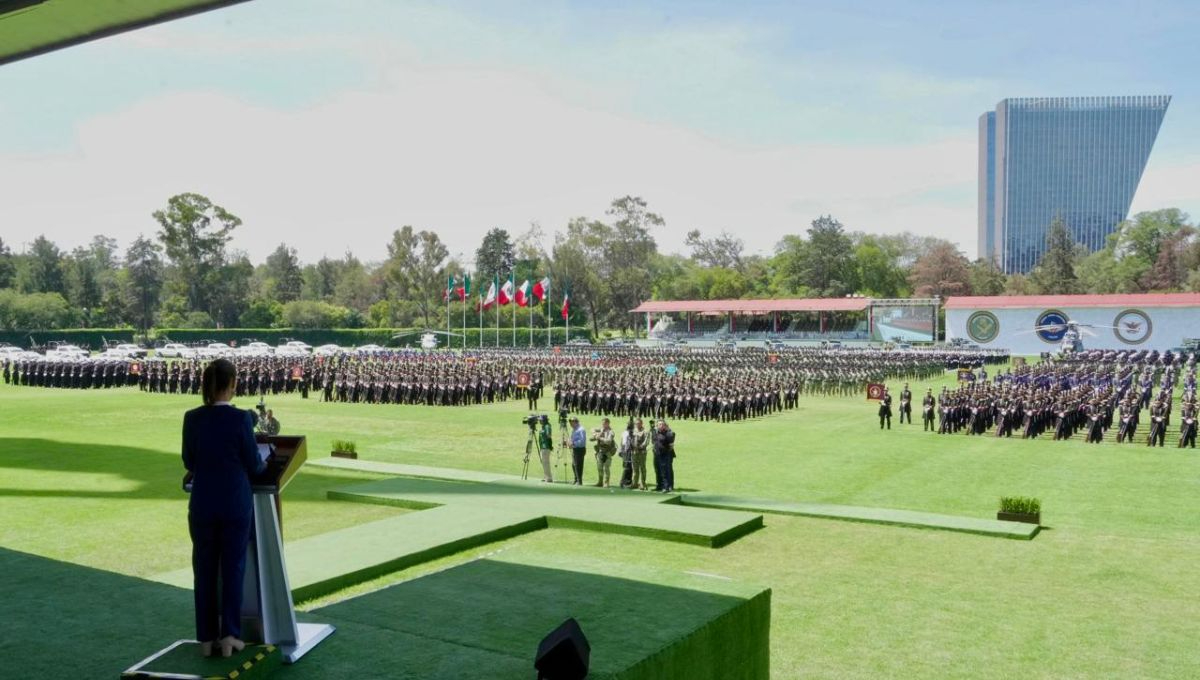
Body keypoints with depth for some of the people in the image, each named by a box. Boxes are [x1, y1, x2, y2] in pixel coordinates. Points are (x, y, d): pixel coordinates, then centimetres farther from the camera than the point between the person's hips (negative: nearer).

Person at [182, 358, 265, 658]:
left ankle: (207, 637, 19)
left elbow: (189, 463, 6)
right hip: (236, 504, -3)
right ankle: (230, 634, 9)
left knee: (204, 569, 13)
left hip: (202, 504, 3)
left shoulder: (192, 418, -4)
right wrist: (264, 462, 16)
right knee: (233, 568, 9)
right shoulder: (241, 418, -14)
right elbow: (254, 465, -6)